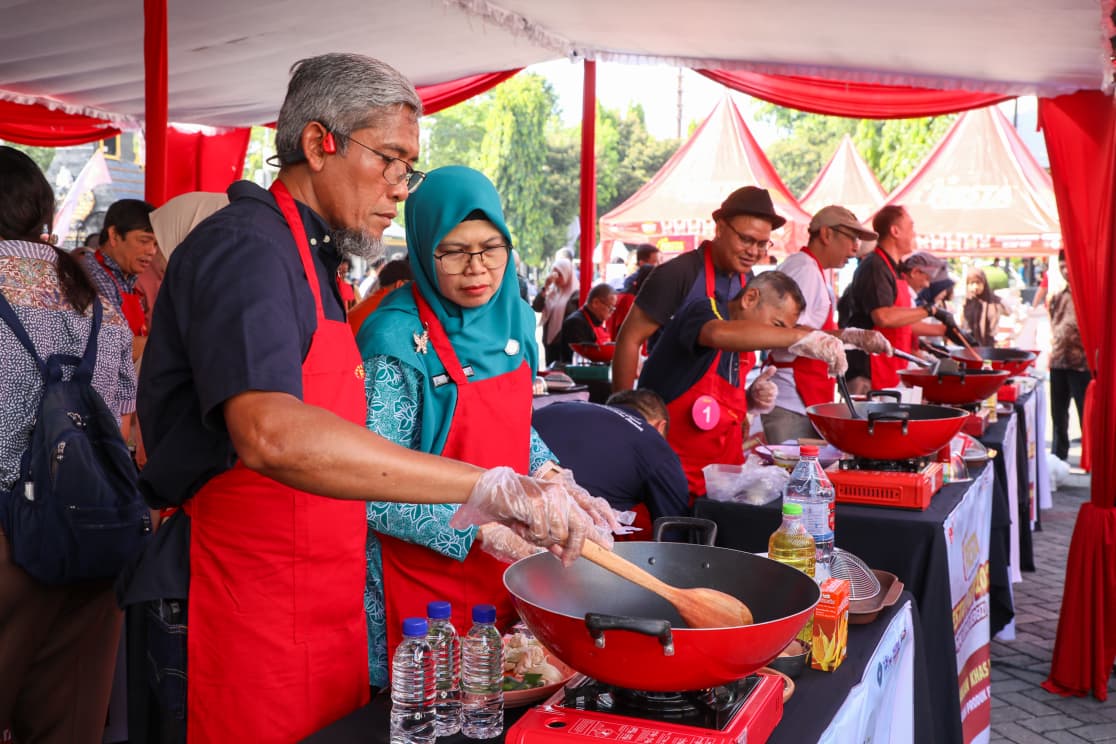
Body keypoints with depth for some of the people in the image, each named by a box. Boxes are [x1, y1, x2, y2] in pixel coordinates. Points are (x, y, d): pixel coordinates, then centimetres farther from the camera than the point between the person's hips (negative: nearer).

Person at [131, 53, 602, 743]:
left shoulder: (312, 258, 17)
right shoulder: (245, 247, -15)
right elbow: (270, 433, -34)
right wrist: (489, 487, -36)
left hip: (324, 609, 9)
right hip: (250, 622, -9)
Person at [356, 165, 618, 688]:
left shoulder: (513, 317, 2)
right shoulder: (397, 342, -20)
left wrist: (552, 479, -2)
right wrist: (479, 528, -25)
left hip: (505, 577, 6)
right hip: (421, 584, -6)